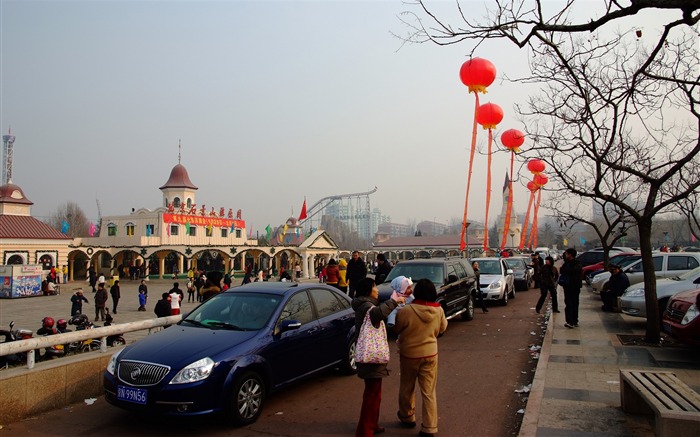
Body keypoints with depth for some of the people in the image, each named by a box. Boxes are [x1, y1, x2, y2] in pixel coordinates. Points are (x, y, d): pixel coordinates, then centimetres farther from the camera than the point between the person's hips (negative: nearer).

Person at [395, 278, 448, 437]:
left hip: (409, 354, -2)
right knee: (429, 392, 9)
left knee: (407, 388, 20)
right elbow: (442, 328, 6)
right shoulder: (438, 310, -11)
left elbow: (396, 329, -7)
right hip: (430, 353, 2)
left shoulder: (406, 311, -22)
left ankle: (407, 417, 37)